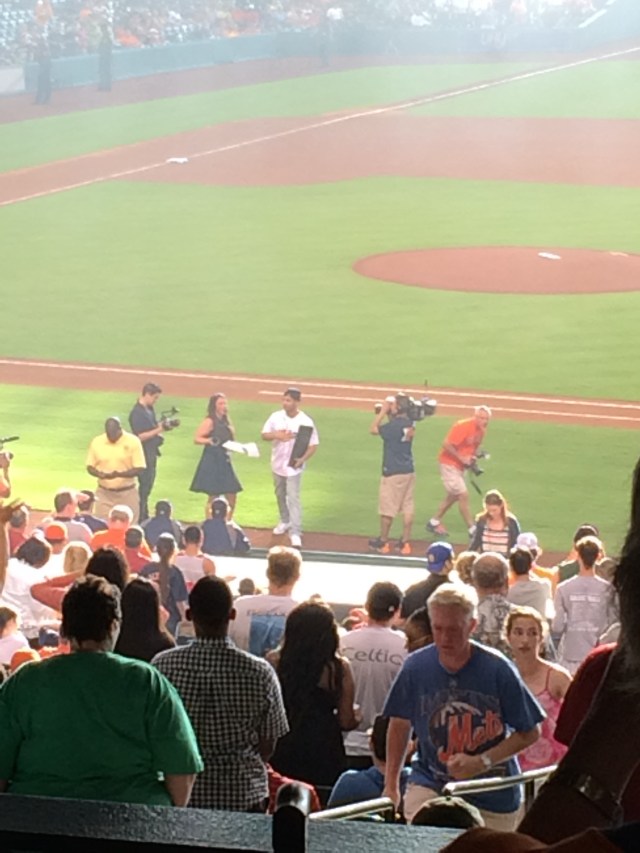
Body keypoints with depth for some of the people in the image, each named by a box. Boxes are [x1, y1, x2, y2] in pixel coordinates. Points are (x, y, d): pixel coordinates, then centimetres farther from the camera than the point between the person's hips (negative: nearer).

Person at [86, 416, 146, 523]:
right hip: (104, 493, 2)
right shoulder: (96, 442, -2)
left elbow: (139, 468, -12)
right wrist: (99, 474, -18)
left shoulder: (133, 441, -10)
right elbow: (90, 466, 5)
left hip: (128, 493, -2)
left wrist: (119, 474, -26)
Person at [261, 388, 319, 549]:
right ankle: (285, 521, 40)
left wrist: (302, 459, -26)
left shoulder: (306, 422, -14)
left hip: (293, 466, -5)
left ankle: (295, 532, -10)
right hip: (277, 464, 5)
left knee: (293, 498, -10)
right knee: (280, 495, 19)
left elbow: (313, 445, -10)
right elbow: (264, 435, -1)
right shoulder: (276, 417, -4)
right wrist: (277, 435, -23)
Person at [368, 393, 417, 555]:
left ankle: (383, 542, 15)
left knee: (387, 508, 5)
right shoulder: (410, 424, 3)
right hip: (409, 471, 7)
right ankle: (405, 542, 12)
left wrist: (382, 412, -4)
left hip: (393, 472, -7)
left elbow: (373, 430, -9)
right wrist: (388, 414, 9)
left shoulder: (394, 425, -20)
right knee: (407, 507, 8)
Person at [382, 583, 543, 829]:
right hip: (430, 784, 1)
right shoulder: (416, 667, -4)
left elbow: (529, 733, -7)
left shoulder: (496, 669, -12)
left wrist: (481, 762, -17)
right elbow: (400, 725, 10)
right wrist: (391, 786, 8)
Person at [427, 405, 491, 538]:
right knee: (463, 495, -11)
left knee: (453, 496, 19)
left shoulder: (481, 430, -1)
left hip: (460, 466, 9)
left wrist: (474, 457, -4)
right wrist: (462, 458, -26)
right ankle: (472, 530, -6)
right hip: (449, 463, -9)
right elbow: (446, 445, -27)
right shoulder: (463, 427, -26)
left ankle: (434, 522, 33)